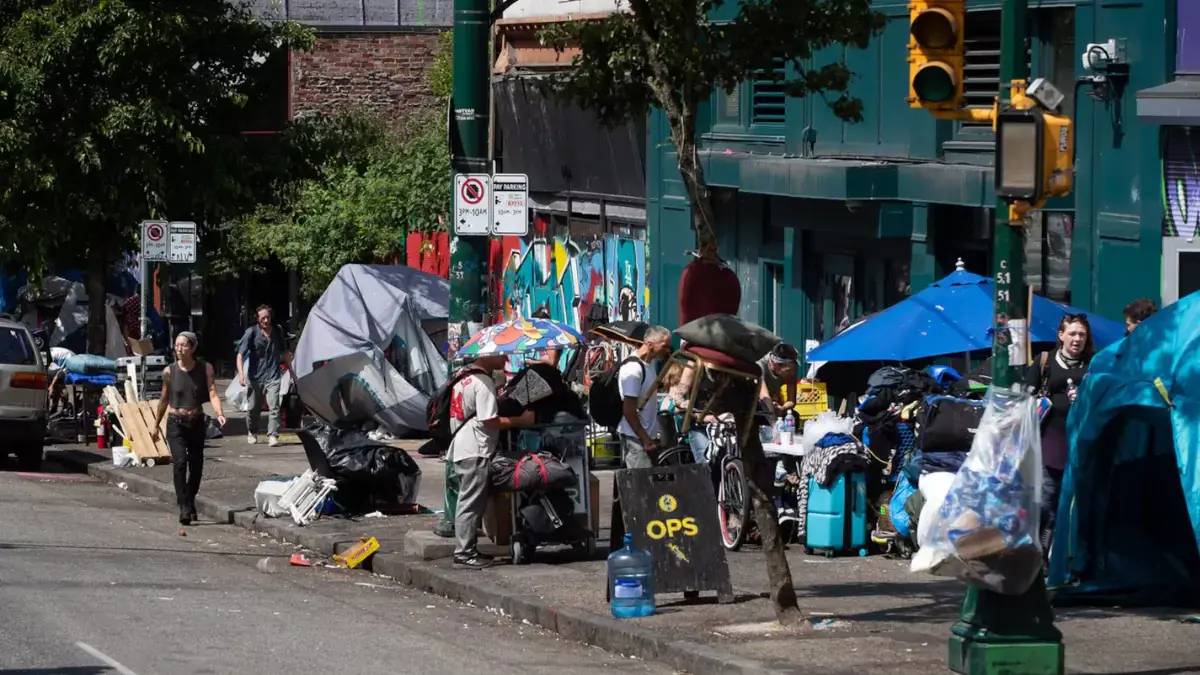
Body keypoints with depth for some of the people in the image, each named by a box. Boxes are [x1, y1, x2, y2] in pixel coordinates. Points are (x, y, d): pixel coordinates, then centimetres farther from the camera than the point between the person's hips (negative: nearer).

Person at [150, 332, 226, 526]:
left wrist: (219, 413, -31)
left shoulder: (205, 369, -4)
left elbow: (212, 393, -13)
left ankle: (190, 502, 33)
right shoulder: (169, 372, -3)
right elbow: (164, 400, 8)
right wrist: (156, 426, 14)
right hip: (176, 423, -1)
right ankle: (184, 507, -20)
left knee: (196, 466, 10)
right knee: (180, 462, -18)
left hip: (197, 422, 1)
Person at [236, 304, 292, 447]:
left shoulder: (278, 331, 7)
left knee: (274, 407, -13)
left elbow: (285, 353, 20)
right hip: (255, 376, -1)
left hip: (273, 376, 1)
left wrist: (290, 369, 22)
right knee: (254, 408, 9)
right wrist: (241, 373, -23)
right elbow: (241, 354, -10)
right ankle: (251, 433, 31)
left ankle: (273, 436, -15)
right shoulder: (251, 332, -4)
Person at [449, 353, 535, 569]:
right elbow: (489, 421, -19)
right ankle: (465, 552, -4)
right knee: (472, 503, -6)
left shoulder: (464, 378, 13)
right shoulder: (483, 382, -16)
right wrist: (522, 420, -12)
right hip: (476, 451, -10)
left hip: (462, 448, 10)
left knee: (471, 502, 15)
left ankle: (467, 549, 20)